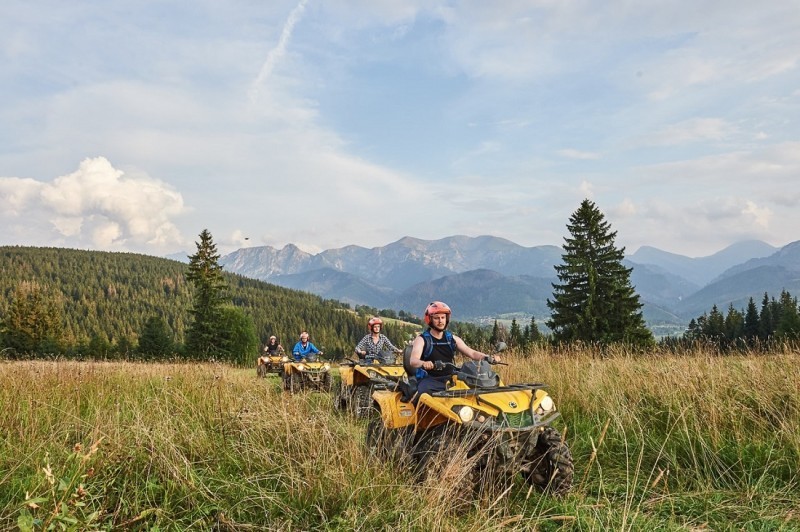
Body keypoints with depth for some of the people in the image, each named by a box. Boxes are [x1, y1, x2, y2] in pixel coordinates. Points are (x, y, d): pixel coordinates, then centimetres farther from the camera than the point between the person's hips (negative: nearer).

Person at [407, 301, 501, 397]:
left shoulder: (452, 339, 12)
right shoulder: (421, 339, -3)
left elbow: (471, 353, 7)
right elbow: (412, 360, -19)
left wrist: (489, 357, -13)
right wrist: (423, 363, -44)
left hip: (450, 378, 5)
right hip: (429, 379, -4)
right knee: (425, 393, -37)